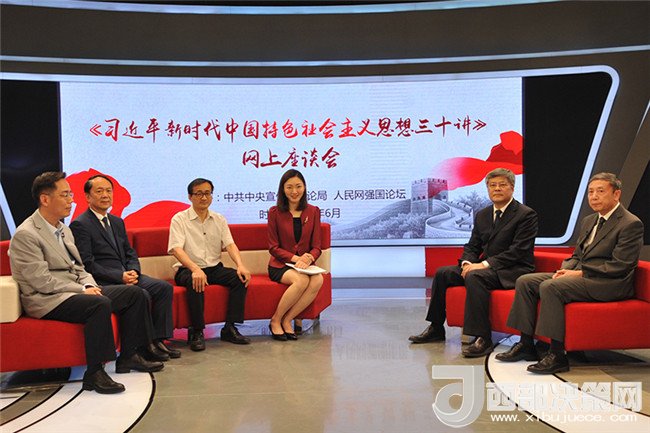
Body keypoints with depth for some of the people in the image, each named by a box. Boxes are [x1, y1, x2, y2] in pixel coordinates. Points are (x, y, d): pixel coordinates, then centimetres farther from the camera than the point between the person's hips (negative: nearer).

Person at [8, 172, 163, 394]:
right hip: (46, 300, -9)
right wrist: (82, 289, -16)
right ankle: (94, 374, -25)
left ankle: (128, 356, 9)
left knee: (134, 293, 1)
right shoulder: (26, 235, -14)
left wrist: (90, 285, -3)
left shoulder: (64, 229, 15)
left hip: (74, 291, 9)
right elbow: (43, 282, -19)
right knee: (100, 304, -35)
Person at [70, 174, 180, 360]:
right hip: (102, 282, -8)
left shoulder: (117, 222, 18)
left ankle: (158, 340, -6)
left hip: (126, 275, 8)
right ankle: (146, 346, -14)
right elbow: (87, 264, -14)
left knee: (164, 287, -9)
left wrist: (133, 271, -5)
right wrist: (120, 276, -20)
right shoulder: (80, 225, -7)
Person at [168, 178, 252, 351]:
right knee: (196, 282, -37)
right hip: (188, 269, -4)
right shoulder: (179, 219, -1)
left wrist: (240, 265, -21)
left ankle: (230, 328, -16)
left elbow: (230, 244, 1)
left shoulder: (219, 220, 13)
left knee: (241, 278, -21)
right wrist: (195, 269, -33)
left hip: (214, 268, 4)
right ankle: (196, 331, -24)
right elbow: (176, 249, -15)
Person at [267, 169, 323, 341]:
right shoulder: (275, 212, 0)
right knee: (301, 280, -34)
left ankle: (287, 320, -17)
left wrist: (309, 258, -18)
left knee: (318, 280, -31)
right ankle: (276, 320, -15)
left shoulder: (313, 211, 8)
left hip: (305, 264, 3)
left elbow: (317, 246, 6)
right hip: (280, 265, -3)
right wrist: (295, 258, -17)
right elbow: (273, 248, -1)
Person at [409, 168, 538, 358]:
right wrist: (467, 263, -9)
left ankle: (483, 338, -33)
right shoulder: (482, 215, 15)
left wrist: (485, 264, -22)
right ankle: (436, 328, 7)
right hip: (487, 268, 8)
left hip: (514, 270, -8)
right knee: (442, 273, -4)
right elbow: (472, 246, 15)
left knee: (474, 277, -34)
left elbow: (518, 250, -17)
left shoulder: (526, 215, -8)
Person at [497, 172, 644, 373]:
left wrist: (579, 273, -17)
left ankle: (557, 355, -27)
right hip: (580, 275, 9)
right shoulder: (589, 221, 19)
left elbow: (619, 266, -17)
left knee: (550, 287, -31)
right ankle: (526, 344, -2)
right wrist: (565, 270, 0)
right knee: (525, 281, -5)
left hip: (609, 283, -9)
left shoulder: (631, 224, -8)